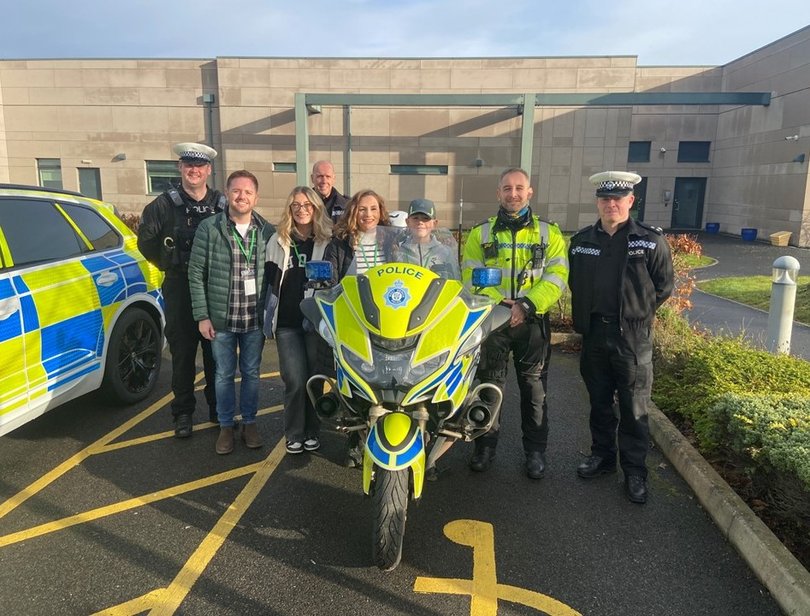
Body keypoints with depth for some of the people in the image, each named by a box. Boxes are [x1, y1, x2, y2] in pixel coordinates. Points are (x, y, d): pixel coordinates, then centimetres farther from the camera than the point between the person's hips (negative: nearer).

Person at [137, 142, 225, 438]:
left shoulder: (222, 205, 4)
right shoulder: (165, 204, -1)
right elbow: (146, 240, 6)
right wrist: (171, 265, 7)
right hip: (179, 289, -1)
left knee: (216, 352, 9)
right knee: (182, 352, 4)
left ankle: (218, 409, 23)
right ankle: (183, 413, 17)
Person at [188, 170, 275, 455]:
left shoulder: (267, 231, 0)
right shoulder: (209, 228, -6)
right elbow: (196, 273, -4)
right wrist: (202, 316, -7)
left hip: (255, 319, 1)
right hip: (220, 319, -1)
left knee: (251, 373, 14)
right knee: (224, 375, 12)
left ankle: (249, 422, 30)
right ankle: (226, 426, 28)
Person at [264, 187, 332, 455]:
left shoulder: (327, 241, 5)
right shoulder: (278, 241, 8)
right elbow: (269, 280, 10)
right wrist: (268, 319, 8)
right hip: (287, 322, 0)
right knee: (295, 380, -5)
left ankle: (311, 431, 22)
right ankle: (294, 434, 13)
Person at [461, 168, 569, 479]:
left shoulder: (549, 233, 5)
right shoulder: (481, 233, 7)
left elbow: (556, 276, -4)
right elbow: (470, 275, -2)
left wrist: (527, 305, -17)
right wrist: (497, 303, -17)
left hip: (533, 321, 0)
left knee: (534, 387, 8)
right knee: (489, 385, 8)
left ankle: (535, 450, 22)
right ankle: (485, 446, 23)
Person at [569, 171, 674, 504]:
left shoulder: (651, 241, -4)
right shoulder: (582, 240, 7)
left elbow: (663, 287, 3)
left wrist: (637, 313, 1)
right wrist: (584, 317, 10)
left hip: (633, 337, -3)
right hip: (594, 334, 4)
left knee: (634, 409, 4)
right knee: (599, 402, 16)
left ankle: (635, 471, 17)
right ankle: (602, 455, 33)